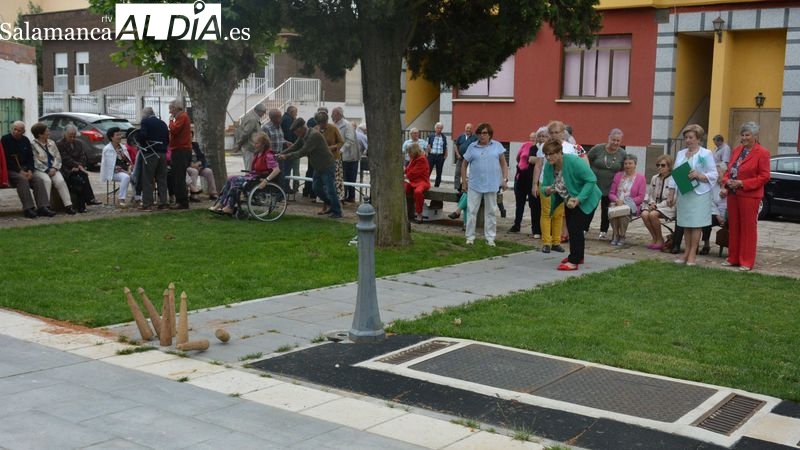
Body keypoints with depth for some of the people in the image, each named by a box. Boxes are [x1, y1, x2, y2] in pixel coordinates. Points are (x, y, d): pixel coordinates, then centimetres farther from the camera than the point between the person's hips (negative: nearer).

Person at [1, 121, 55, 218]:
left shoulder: (25, 140, 15)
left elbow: (30, 157, 15)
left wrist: (30, 170, -5)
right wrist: (20, 171, -16)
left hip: (24, 169, 5)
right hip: (10, 170, -5)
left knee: (39, 180, -20)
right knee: (22, 179, -34)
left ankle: (43, 207, -28)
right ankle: (28, 208, -38)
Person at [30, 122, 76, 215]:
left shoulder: (51, 143, 18)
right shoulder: (33, 145, -1)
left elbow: (58, 157, 12)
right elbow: (36, 162, -9)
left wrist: (54, 168, -5)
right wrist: (47, 171, -13)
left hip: (52, 169, 4)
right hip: (40, 170, -4)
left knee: (60, 181, -24)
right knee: (47, 180, -34)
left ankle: (68, 205, -30)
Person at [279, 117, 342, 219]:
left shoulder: (314, 135, -26)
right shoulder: (303, 136, 4)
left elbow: (303, 151, -29)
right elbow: (295, 147, 9)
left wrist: (287, 156, -27)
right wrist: (281, 154, -1)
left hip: (327, 166, -10)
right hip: (318, 167, 10)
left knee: (329, 190, -5)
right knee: (317, 188, 15)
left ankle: (337, 212, 8)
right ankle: (332, 206, 29)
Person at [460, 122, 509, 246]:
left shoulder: (497, 146, 4)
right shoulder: (472, 147, 3)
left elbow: (504, 164, 6)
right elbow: (464, 165, 9)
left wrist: (505, 180, -3)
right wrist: (464, 182, 5)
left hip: (492, 185, 0)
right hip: (475, 185, 0)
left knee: (490, 212, 8)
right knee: (471, 211, 0)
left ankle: (490, 238, 16)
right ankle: (470, 237, 10)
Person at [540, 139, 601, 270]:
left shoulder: (573, 161, -31)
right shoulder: (548, 166, -12)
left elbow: (591, 180, -28)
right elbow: (543, 187, -7)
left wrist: (578, 199, -34)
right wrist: (546, 190, -33)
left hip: (585, 199, -8)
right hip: (570, 200, 8)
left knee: (576, 227, -14)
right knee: (571, 227, 17)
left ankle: (574, 261, -9)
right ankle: (577, 256, 35)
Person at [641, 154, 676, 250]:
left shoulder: (673, 179, -8)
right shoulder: (654, 178, 14)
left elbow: (672, 199, -14)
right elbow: (650, 194, 18)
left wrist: (657, 205, -17)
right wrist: (652, 203, -4)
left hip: (667, 206, -6)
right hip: (655, 205, 6)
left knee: (653, 214, -32)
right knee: (644, 214, -25)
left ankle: (660, 239, -11)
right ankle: (654, 237, -5)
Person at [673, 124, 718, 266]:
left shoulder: (706, 154, -1)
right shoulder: (680, 154, 17)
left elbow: (713, 175, -4)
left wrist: (699, 175, -20)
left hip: (699, 194, -5)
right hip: (683, 194, 5)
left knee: (696, 224, -5)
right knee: (685, 224, 7)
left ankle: (692, 254, -2)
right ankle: (686, 253, 13)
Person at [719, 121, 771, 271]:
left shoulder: (762, 153, -7)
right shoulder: (736, 151, 12)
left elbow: (764, 177, -11)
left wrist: (743, 183, -17)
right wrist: (726, 183, -2)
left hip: (749, 196, -6)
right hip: (733, 195, 6)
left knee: (748, 228, 1)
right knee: (733, 227, 11)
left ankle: (746, 261, 8)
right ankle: (733, 258, 21)